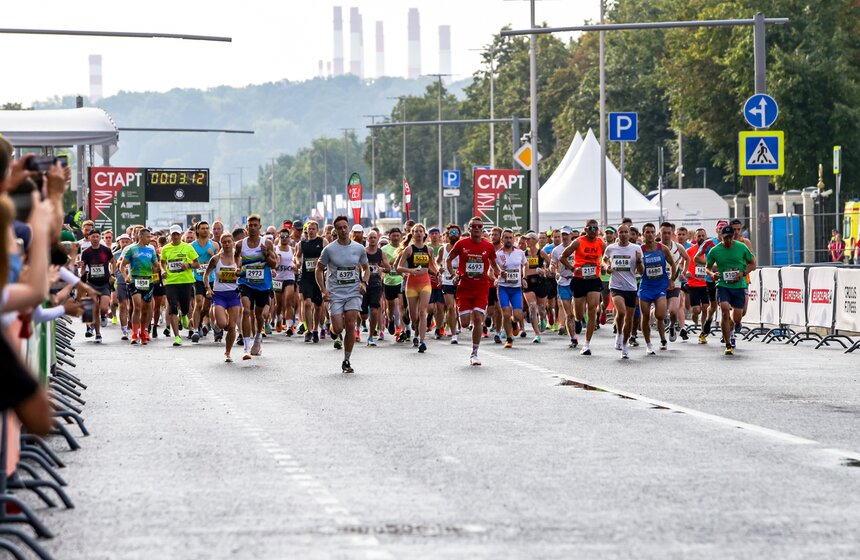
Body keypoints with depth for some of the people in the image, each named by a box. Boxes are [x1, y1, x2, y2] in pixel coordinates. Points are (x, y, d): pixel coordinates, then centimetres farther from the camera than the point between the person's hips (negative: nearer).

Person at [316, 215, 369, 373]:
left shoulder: (359, 248, 4)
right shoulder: (329, 249, -4)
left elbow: (366, 268, 19)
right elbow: (319, 270, 4)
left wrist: (364, 283, 0)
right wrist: (323, 290, -7)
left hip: (353, 293, 2)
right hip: (335, 293, -2)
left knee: (350, 327, -8)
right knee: (338, 328, -9)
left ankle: (346, 361, 5)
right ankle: (334, 332, 31)